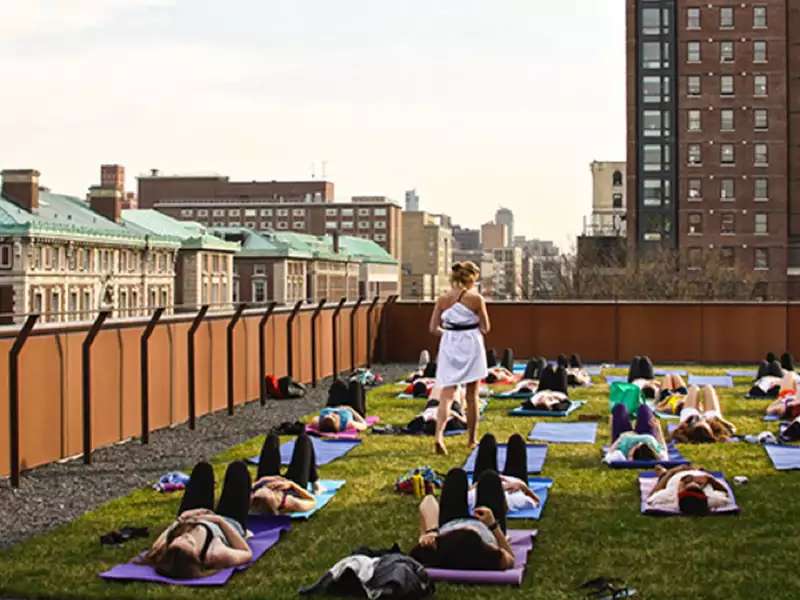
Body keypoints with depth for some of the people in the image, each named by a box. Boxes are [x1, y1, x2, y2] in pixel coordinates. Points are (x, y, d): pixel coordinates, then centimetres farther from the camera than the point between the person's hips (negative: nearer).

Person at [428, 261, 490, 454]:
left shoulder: (443, 299, 2)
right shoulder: (476, 298, -8)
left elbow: (433, 328, 1)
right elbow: (485, 328, -5)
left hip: (448, 347, 2)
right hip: (470, 347, -2)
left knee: (446, 395, 0)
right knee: (472, 396, 13)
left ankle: (439, 436, -20)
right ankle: (472, 438, 24)